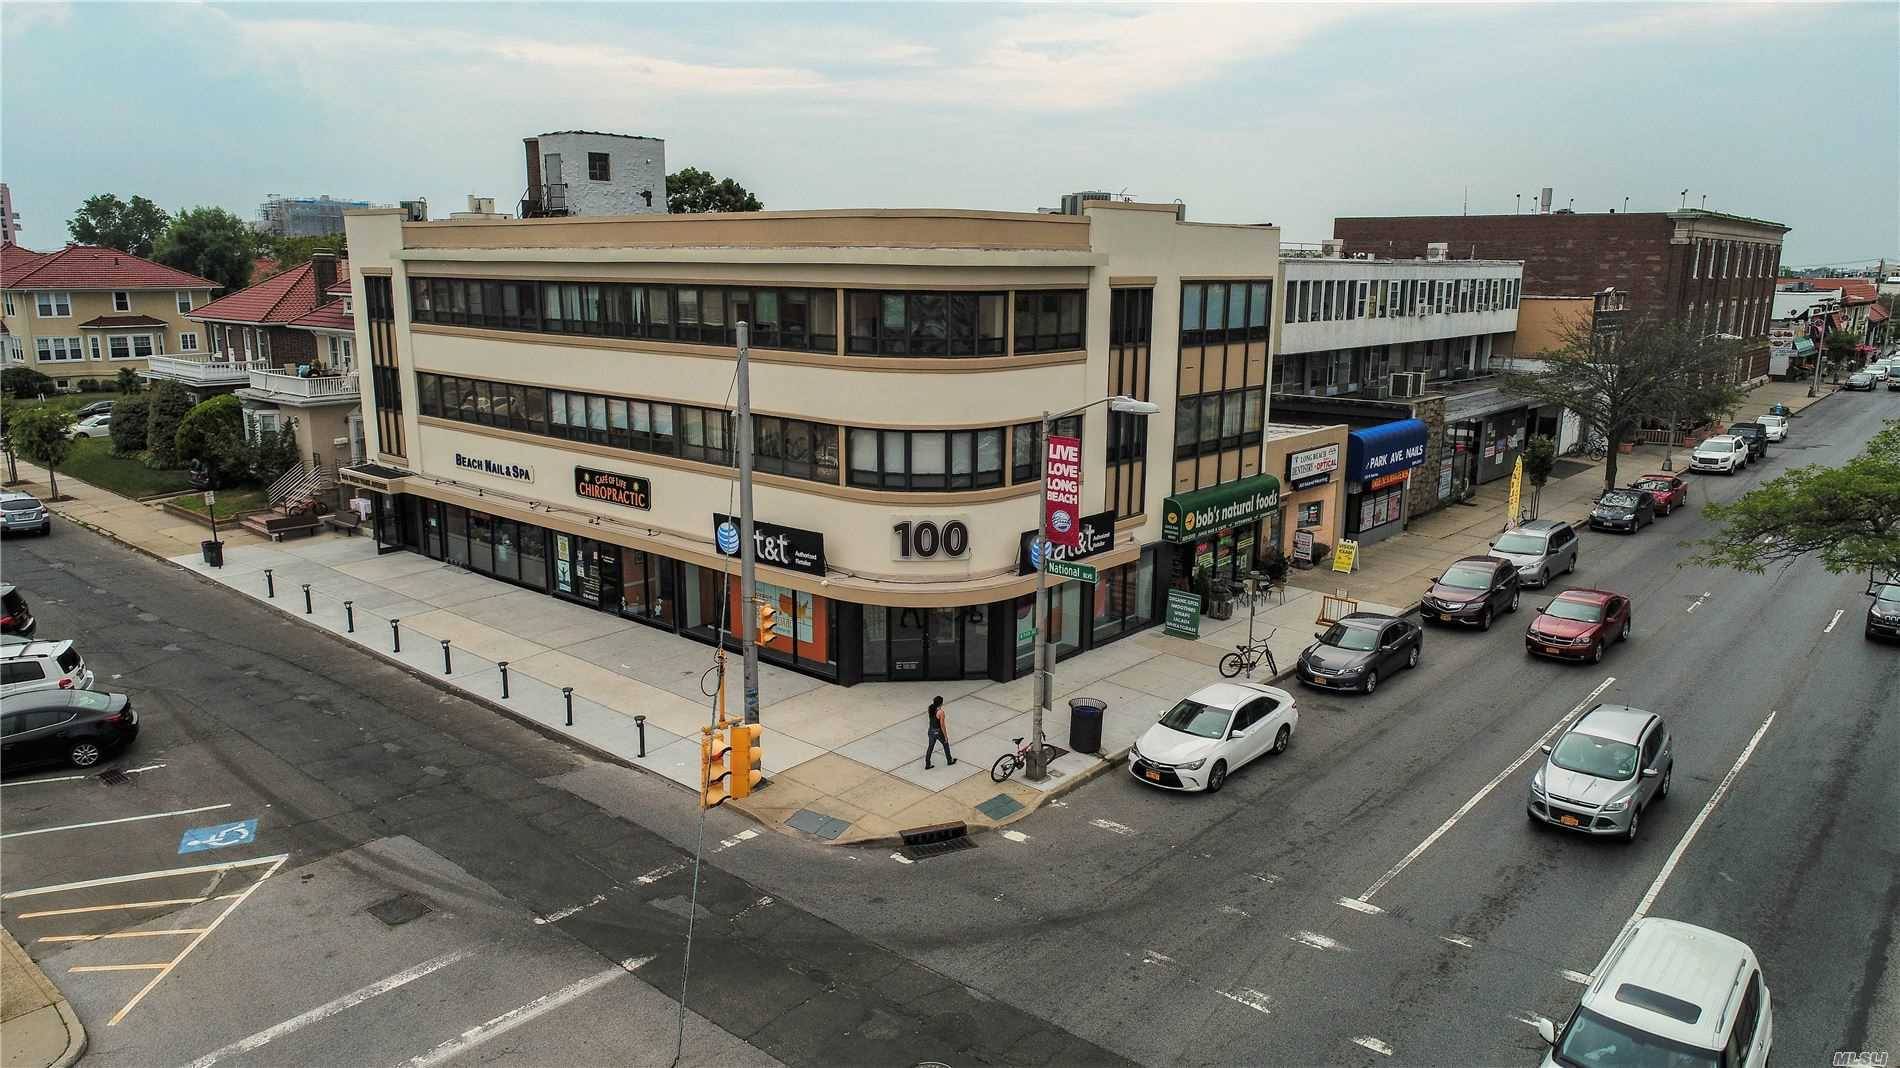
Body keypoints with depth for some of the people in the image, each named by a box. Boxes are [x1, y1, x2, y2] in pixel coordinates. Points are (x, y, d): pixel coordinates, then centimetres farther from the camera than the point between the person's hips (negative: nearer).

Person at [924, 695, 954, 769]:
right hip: (938, 732, -5)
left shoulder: (930, 709, -9)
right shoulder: (941, 712, -27)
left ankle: (927, 764, 22)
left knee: (930, 747, 18)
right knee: (946, 744, 20)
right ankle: (950, 760, 38)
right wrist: (946, 736, -12)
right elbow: (942, 725, -21)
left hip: (931, 731, 5)